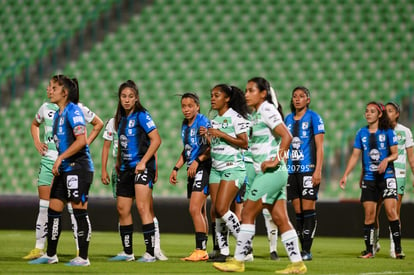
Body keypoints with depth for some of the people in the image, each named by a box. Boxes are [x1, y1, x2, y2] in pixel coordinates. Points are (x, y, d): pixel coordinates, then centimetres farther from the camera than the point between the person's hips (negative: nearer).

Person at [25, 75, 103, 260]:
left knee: (73, 206, -4)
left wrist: (86, 144, -3)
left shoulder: (76, 108, -5)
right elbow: (35, 124, 29)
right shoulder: (46, 108, 10)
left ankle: (80, 250, 1)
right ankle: (39, 249, 10)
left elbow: (98, 124, 5)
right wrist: (36, 141, 12)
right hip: (48, 160, 5)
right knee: (44, 205, 5)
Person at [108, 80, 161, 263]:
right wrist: (118, 162, 18)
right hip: (126, 169, 8)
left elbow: (156, 140, -14)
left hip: (142, 167, -8)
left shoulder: (141, 115, -8)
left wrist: (143, 162, -18)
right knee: (122, 209, 9)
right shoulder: (121, 118, 14)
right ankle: (127, 253, 19)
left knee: (142, 207, -17)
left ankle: (150, 253, -18)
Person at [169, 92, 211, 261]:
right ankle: (202, 251, 16)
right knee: (200, 212, 11)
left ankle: (200, 250, -14)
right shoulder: (185, 125, 15)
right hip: (192, 171, 9)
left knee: (195, 210, -16)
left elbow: (211, 147, -18)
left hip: (202, 169, -9)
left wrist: (197, 161, -26)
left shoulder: (203, 122, -12)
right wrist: (176, 168, 21)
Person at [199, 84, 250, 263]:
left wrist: (221, 134, -15)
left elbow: (244, 143, -13)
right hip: (216, 168, 8)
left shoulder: (235, 117, -7)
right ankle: (223, 251, 6)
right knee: (215, 212, 1)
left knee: (221, 209, -16)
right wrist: (207, 136, 3)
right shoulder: (214, 120, 16)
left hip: (233, 167, -8)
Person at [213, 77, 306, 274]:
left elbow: (287, 136, -20)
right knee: (280, 219, 7)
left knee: (248, 214, -5)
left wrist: (276, 160, -21)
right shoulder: (256, 114, 16)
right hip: (265, 174, 9)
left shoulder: (267, 111, -12)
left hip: (271, 173, -9)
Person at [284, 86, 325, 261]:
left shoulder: (313, 118, -1)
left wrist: (318, 170, -14)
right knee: (298, 212, 5)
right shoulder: (288, 119, 14)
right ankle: (301, 249, 8)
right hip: (292, 169, 5)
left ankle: (307, 251, -7)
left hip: (308, 169, -5)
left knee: (308, 210, -7)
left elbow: (319, 147, -6)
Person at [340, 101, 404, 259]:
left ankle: (398, 249, -8)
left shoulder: (388, 132, 1)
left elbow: (395, 153, 1)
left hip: (387, 176, -3)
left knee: (391, 211, -12)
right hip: (369, 178, 3)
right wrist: (345, 175, 3)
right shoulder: (362, 133, 9)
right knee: (369, 214, -1)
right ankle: (369, 250, 6)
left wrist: (386, 160, -21)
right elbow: (355, 156, 10)